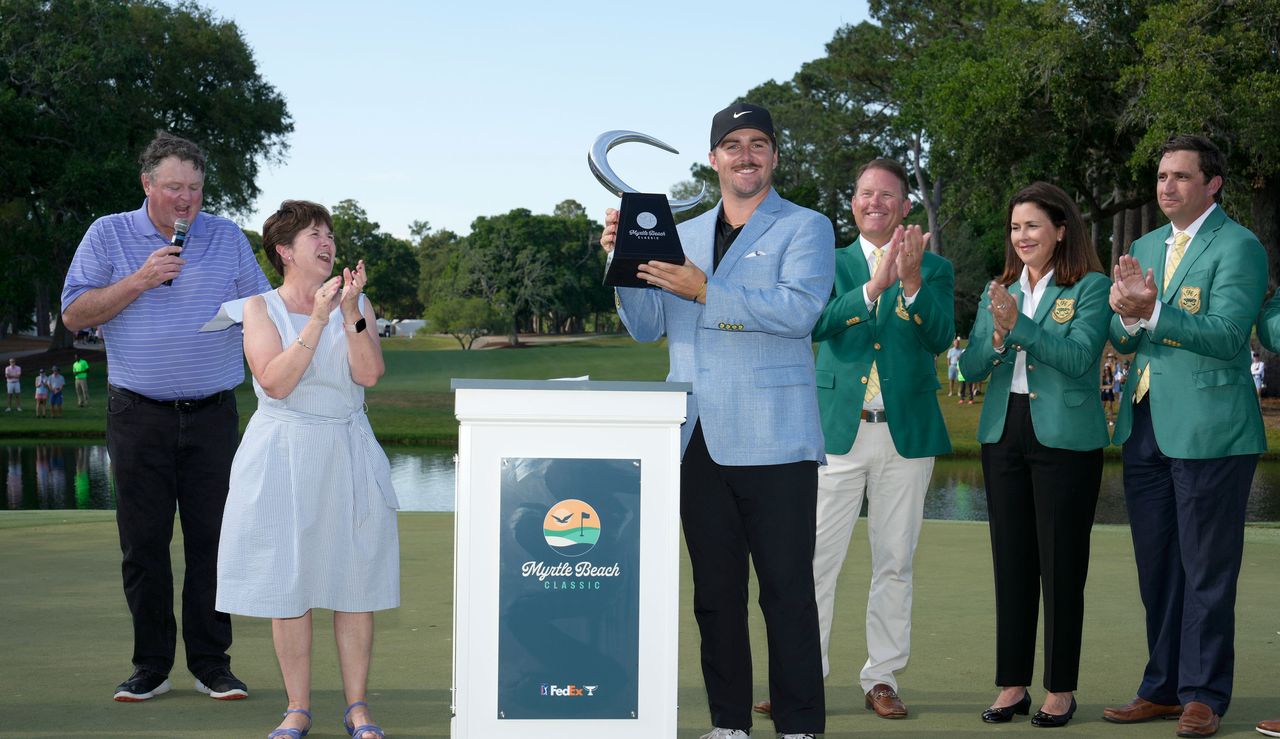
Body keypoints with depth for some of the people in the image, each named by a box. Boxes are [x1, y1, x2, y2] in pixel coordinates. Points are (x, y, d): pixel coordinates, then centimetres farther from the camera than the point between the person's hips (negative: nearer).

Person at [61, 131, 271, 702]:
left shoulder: (228, 238, 9)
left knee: (213, 538, 0)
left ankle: (212, 664, 7)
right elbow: (74, 313, -2)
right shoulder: (109, 235, 5)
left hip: (212, 414, 1)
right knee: (143, 542, 2)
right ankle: (151, 666, 11)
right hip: (138, 415, -1)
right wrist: (141, 280, -13)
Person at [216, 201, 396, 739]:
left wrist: (351, 313, -16)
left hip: (348, 455, 2)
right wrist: (317, 320, -17)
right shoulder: (261, 308, 2)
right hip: (283, 456, -2)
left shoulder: (356, 304, 7)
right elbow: (275, 382, -13)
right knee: (288, 584, 0)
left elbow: (369, 375, -7)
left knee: (354, 583, 2)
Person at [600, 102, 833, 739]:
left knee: (787, 590, -3)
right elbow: (646, 327, 13)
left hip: (773, 441, -5)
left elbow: (801, 308, -15)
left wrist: (705, 291, -20)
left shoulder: (806, 228, 2)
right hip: (698, 441, 5)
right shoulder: (682, 236, 17)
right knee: (715, 592, 10)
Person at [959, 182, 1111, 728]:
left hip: (1065, 437, -5)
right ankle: (1012, 684, 14)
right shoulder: (999, 291, 13)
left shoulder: (1091, 288, -2)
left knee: (1062, 564, 0)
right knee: (1011, 562, 7)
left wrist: (1019, 324, -25)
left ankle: (1060, 689, 9)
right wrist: (995, 340, -14)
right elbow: (971, 367, 7)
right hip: (1004, 434, 5)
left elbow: (1079, 357, -16)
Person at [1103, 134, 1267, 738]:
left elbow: (1227, 335, -20)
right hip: (1146, 426, 7)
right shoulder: (1146, 247, 16)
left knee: (1206, 569, 0)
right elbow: (1123, 342, 13)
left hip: (1208, 430, -7)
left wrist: (1152, 313, -30)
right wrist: (1126, 315, -10)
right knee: (1156, 566, 14)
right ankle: (1163, 687, 24)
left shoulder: (1238, 246, -8)